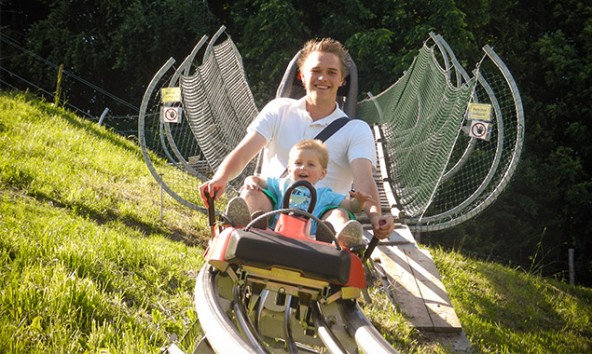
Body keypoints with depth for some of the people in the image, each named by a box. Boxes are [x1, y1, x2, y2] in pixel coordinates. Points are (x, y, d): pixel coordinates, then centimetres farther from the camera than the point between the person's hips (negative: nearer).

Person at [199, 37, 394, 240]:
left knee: (340, 215, -34)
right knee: (251, 194, -32)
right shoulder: (279, 110, 16)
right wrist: (220, 179, -21)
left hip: (321, 215, -1)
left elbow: (364, 179, -7)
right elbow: (243, 152, 2)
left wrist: (375, 215, -30)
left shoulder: (356, 130, 11)